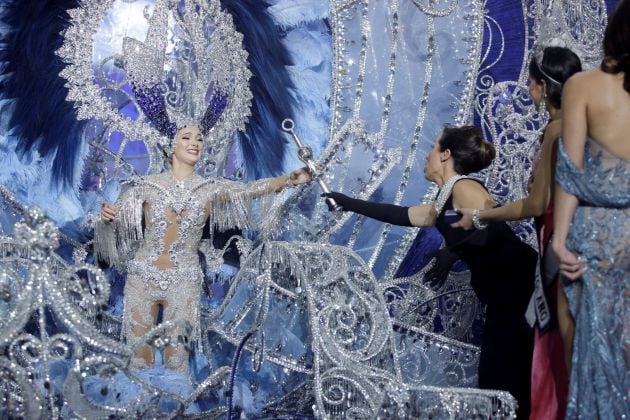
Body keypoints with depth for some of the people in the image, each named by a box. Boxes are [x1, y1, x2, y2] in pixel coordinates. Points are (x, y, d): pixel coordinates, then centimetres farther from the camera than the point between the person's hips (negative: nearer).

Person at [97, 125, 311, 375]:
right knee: (139, 353, 5)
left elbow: (250, 190, -8)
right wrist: (106, 216, -18)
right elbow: (116, 217, 5)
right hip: (143, 277, 0)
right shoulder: (148, 185, 2)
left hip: (183, 281, 0)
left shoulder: (210, 189, 3)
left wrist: (289, 180, -20)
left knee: (176, 356, 2)